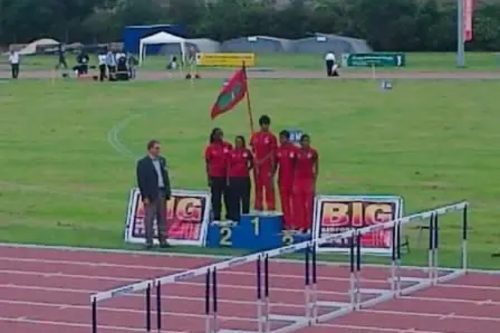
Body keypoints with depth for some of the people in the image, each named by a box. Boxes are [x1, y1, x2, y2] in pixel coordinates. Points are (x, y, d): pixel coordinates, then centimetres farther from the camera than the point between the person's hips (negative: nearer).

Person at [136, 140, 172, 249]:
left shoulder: (162, 160, 13)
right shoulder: (143, 163, -6)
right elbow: (141, 181, -9)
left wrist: (168, 192, 8)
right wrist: (145, 196, -14)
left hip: (162, 193, 6)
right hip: (151, 194, -6)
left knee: (162, 218, 8)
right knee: (149, 219, -3)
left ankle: (163, 240, 13)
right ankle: (149, 241, 1)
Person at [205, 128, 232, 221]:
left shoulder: (228, 146, 3)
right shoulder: (210, 148, -2)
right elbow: (208, 164, 0)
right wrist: (209, 178, -3)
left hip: (227, 176, 2)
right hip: (215, 177, -2)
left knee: (228, 196, 8)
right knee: (216, 198, 2)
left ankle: (229, 216, 16)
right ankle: (216, 217, 6)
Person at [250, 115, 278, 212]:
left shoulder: (271, 137, -3)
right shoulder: (255, 136, 10)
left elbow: (273, 153, -5)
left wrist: (272, 168, -11)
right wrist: (255, 160, 2)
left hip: (267, 166, -5)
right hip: (257, 166, 5)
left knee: (269, 187, -6)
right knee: (258, 186, 9)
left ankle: (271, 207, -4)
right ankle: (258, 207, 16)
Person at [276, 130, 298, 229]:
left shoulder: (294, 149, -6)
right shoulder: (279, 150, 7)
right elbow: (275, 164, 13)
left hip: (293, 179, -4)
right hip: (282, 179, 4)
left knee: (293, 201, -3)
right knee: (284, 201, 5)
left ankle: (294, 223, -1)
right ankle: (287, 222, 10)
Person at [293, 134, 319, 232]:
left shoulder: (313, 152, -1)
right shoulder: (297, 152, 4)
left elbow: (316, 168, 3)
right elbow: (293, 167, 8)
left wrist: (314, 181, -3)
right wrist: (293, 182, 4)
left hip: (308, 180, -2)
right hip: (298, 180, 2)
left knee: (309, 204, -3)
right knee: (298, 204, 2)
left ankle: (308, 225, 1)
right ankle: (299, 225, 7)